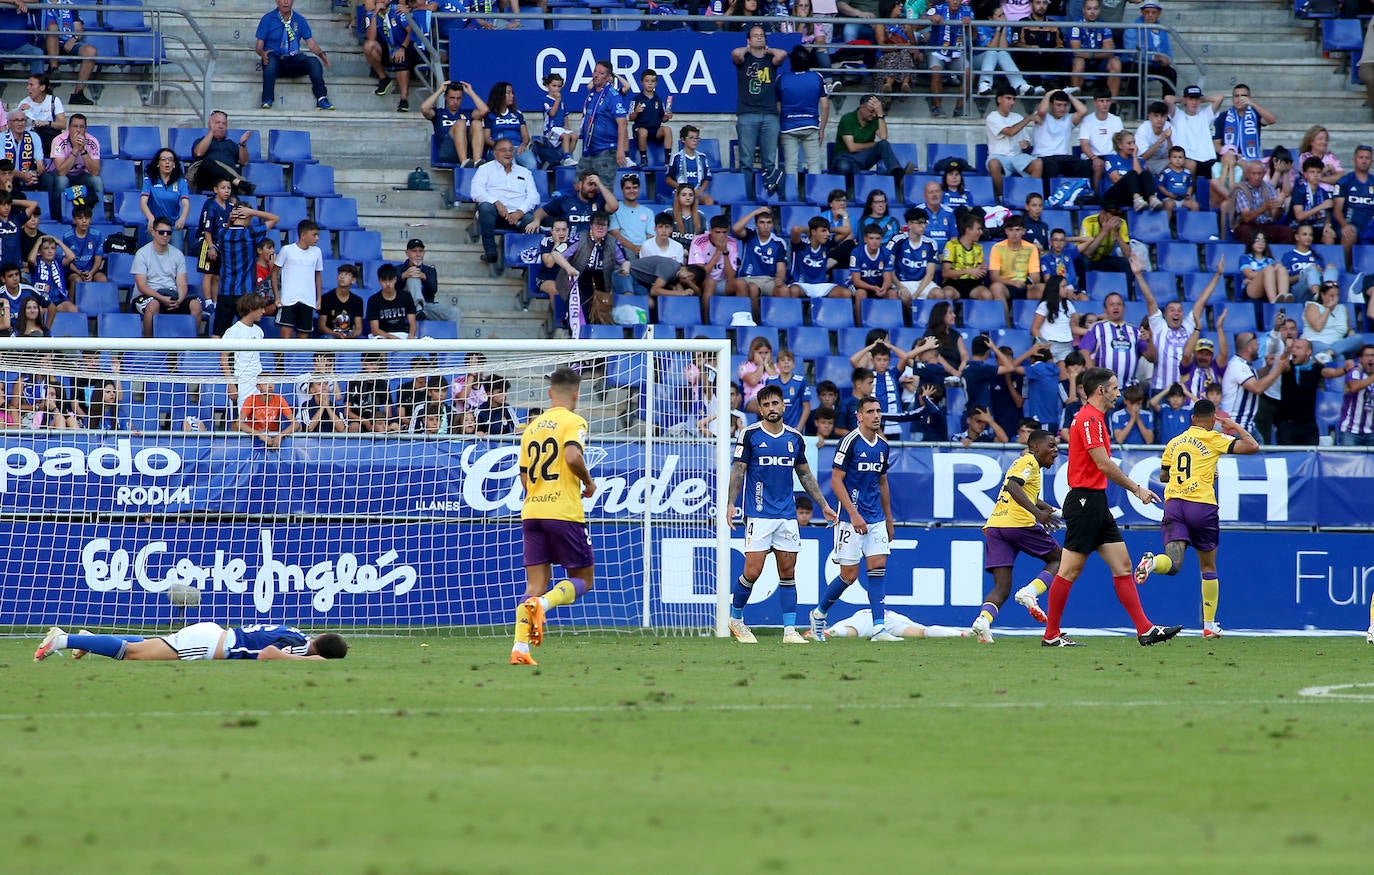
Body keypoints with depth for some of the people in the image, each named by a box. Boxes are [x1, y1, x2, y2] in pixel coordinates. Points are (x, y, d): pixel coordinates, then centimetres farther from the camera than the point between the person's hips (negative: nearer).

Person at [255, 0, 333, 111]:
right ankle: (267, 100, -41)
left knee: (314, 62, -26)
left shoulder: (299, 20, 14)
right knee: (271, 59, -37)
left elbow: (311, 43, 9)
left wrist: (321, 54, -13)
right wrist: (263, 53, -23)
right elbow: (259, 46, 1)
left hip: (294, 62, 2)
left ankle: (321, 99, -33)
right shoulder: (268, 19, 6)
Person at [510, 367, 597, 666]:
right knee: (582, 580, 6)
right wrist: (588, 483, -4)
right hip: (564, 513, -6)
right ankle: (542, 604, -23)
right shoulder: (573, 422, -3)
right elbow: (573, 456, -21)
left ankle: (519, 649, -8)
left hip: (531, 513, 6)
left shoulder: (532, 427, 16)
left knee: (536, 584, 6)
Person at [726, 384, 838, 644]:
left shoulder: (794, 437, 10)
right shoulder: (750, 435, -3)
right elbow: (738, 471, -3)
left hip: (787, 515, 4)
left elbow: (805, 474, 19)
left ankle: (790, 630, 2)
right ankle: (735, 618, 13)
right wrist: (731, 504, -14)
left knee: (788, 572, 2)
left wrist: (824, 505, 18)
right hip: (758, 514, -4)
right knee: (752, 571, -9)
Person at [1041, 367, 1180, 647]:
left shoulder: (1094, 418, 17)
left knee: (1123, 565, 5)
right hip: (1084, 500, -10)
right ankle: (1051, 635, 3)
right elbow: (1104, 464, -20)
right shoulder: (1089, 419, -15)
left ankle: (1145, 630, 3)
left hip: (1096, 503, 10)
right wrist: (1136, 488, -13)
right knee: (1070, 570, -4)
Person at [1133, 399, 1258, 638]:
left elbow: (1163, 476, 29)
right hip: (1201, 505, -3)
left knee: (1173, 563, -10)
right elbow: (1252, 447, -4)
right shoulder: (1212, 439, 2)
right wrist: (1235, 427, 13)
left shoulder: (1175, 443, 18)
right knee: (1208, 567, 13)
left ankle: (1152, 562, -46)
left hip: (1173, 502, 3)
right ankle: (1209, 625, 17)